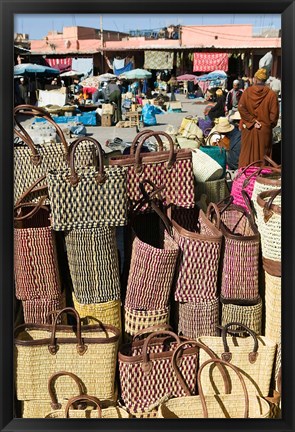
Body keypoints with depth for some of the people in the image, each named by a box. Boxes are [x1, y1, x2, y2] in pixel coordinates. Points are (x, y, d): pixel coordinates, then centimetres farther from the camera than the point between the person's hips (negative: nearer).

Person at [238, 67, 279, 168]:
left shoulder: (247, 91, -5)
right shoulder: (271, 94, -8)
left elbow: (241, 108, -12)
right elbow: (274, 113, -9)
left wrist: (252, 121, -7)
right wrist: (270, 125, 7)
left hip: (248, 129, 1)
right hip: (264, 130, -1)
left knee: (247, 152, 12)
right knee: (263, 154, 9)